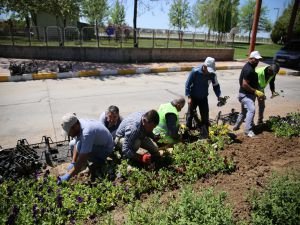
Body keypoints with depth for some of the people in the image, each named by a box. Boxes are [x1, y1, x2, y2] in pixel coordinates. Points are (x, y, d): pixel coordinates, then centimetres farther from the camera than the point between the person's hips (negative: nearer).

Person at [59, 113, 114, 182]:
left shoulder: (86, 133, -38)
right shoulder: (77, 125, -12)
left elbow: (82, 160, -36)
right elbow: (76, 145, -4)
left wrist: (68, 176, -31)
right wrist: (73, 163, -11)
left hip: (106, 148, -9)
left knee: (80, 146, -30)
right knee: (72, 144, 9)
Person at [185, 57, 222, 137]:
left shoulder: (212, 74, -13)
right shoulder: (195, 71, -22)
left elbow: (216, 85, 1)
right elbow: (188, 84, -15)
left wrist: (219, 96, -12)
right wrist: (189, 97, -18)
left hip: (204, 97, 3)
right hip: (193, 97, -3)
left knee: (205, 116, 5)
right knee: (190, 114, 8)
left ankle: (205, 134, 18)